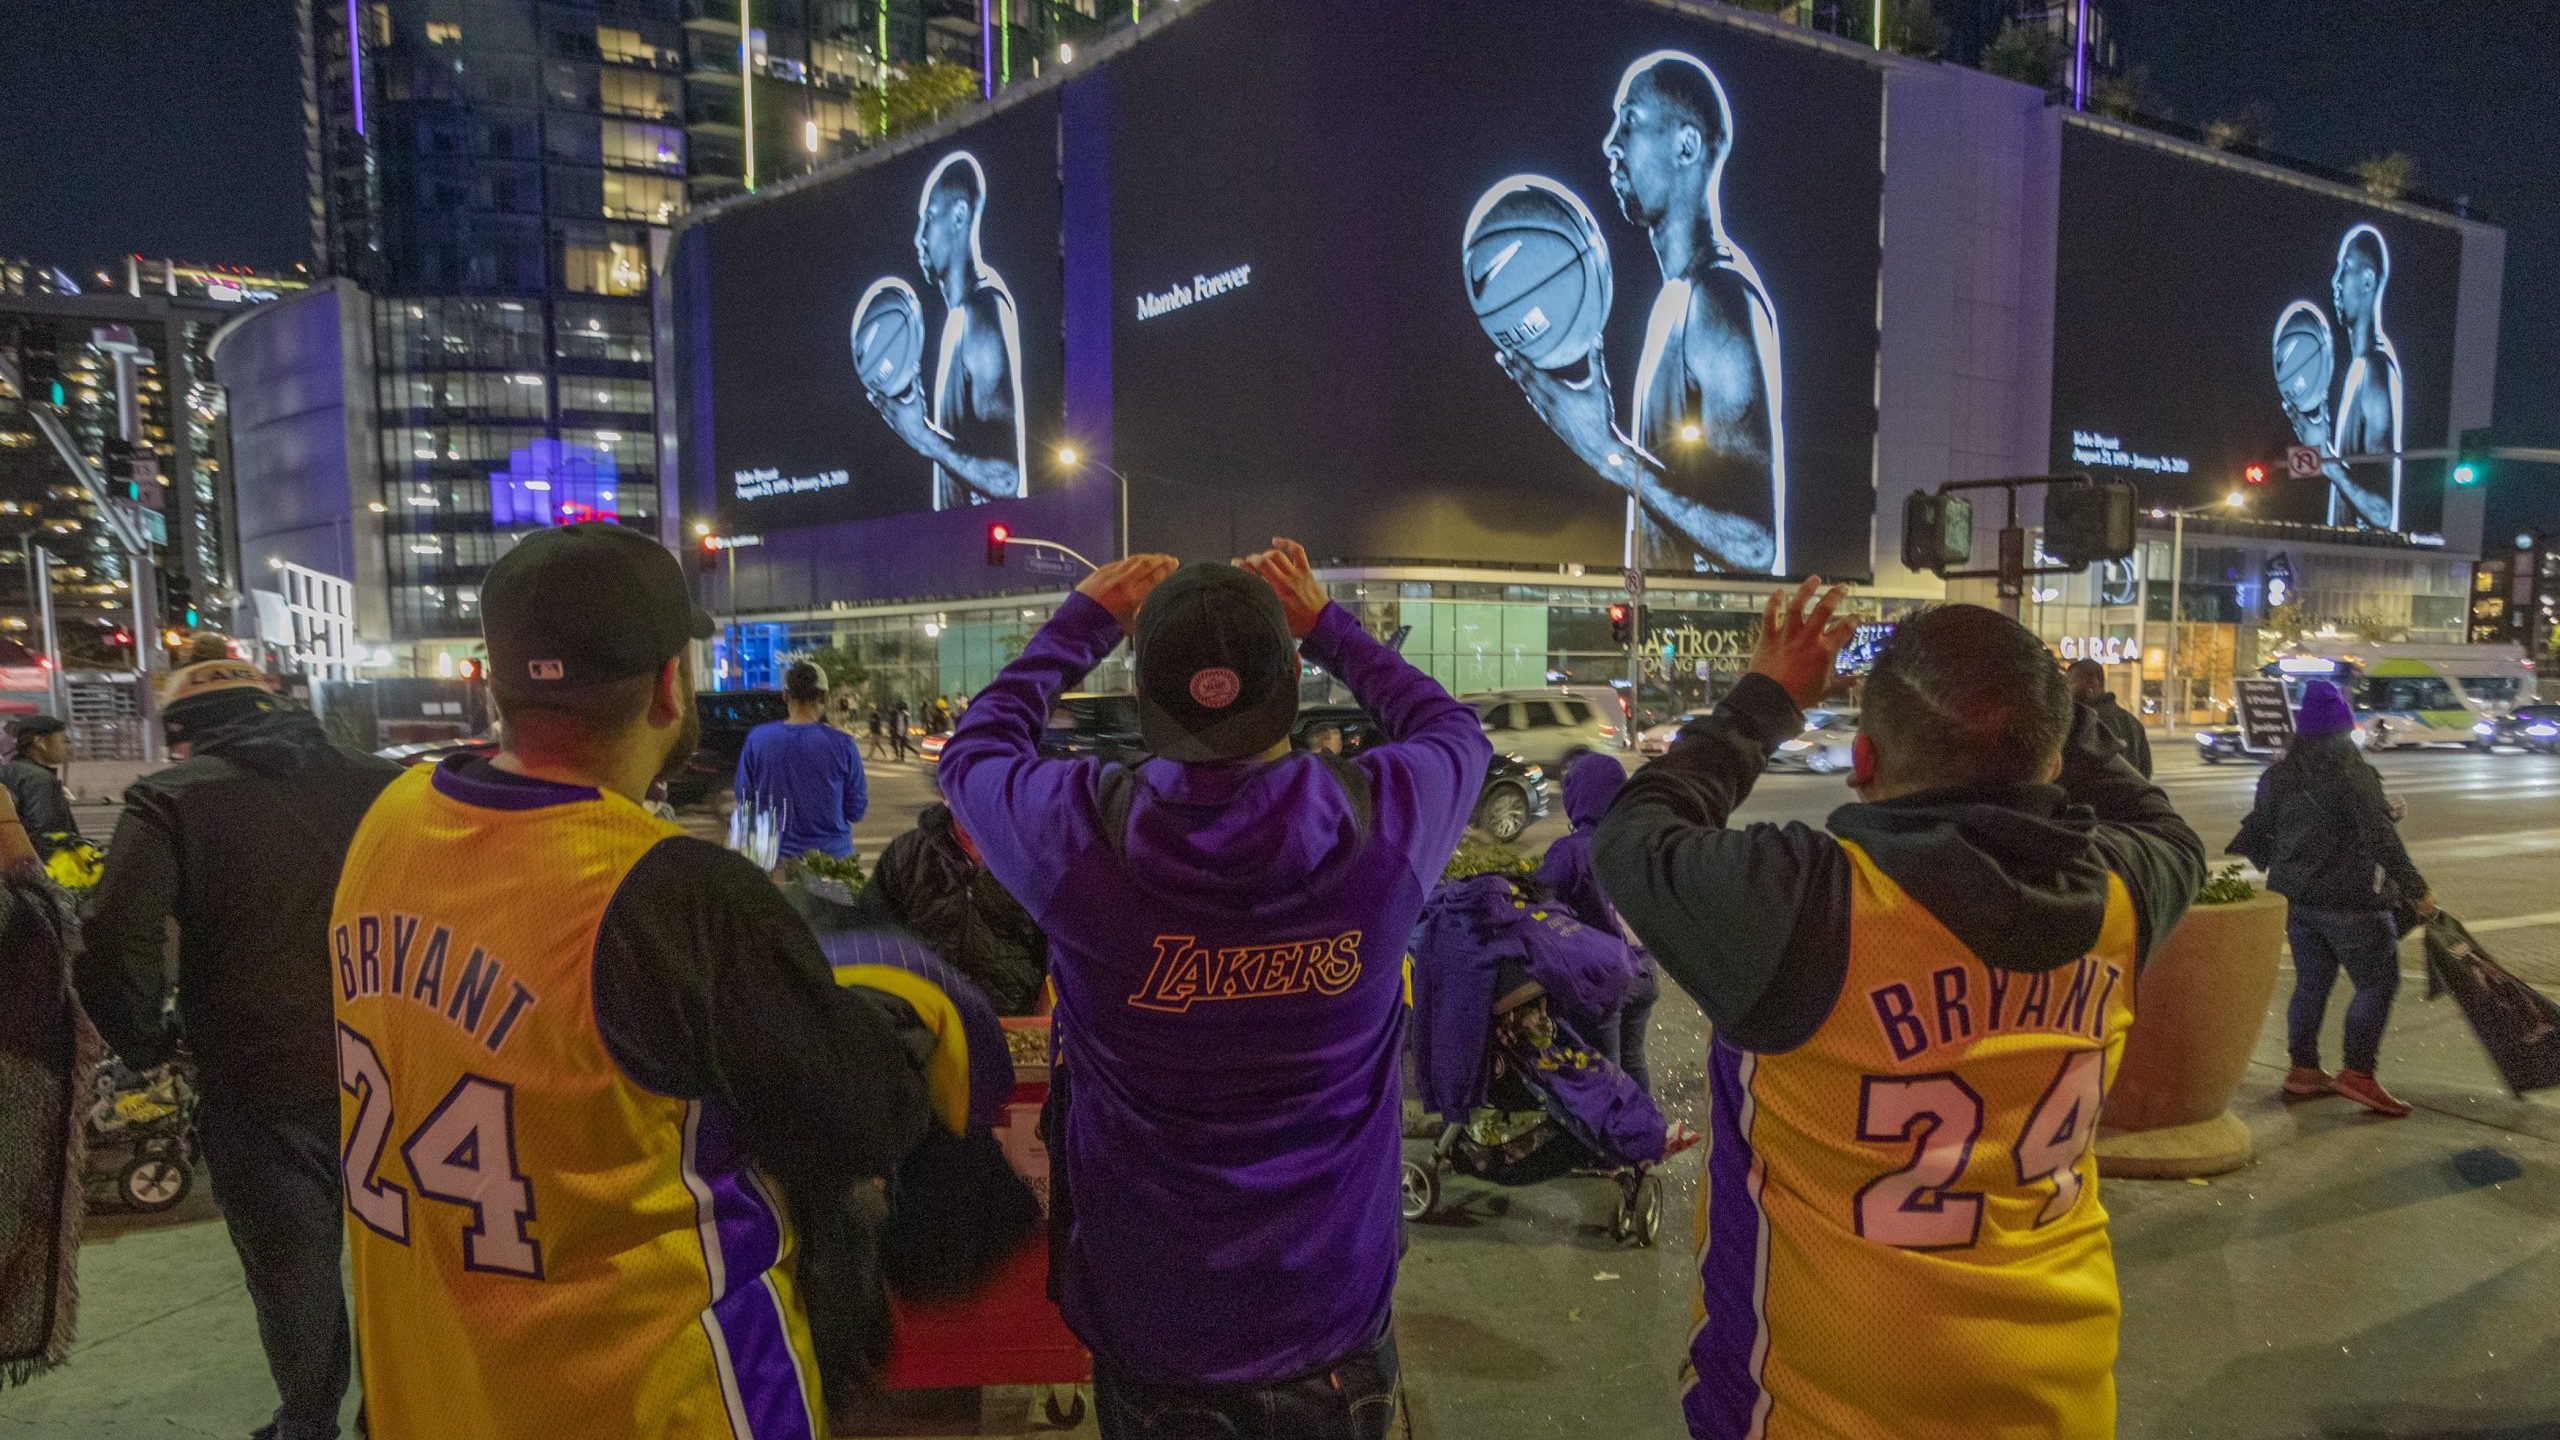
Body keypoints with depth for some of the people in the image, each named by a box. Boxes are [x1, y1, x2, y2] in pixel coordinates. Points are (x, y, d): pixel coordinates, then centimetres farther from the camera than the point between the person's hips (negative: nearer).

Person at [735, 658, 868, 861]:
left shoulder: (757, 739, -5)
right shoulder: (841, 743, -10)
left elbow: (745, 801, 5)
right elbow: (855, 811, -1)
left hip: (774, 856, 2)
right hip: (831, 857, -1)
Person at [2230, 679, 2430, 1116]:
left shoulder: (2280, 773, 7)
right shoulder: (2352, 775, -14)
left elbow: (2257, 829, 12)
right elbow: (2381, 839, -18)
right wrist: (2415, 890, -13)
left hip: (2296, 895, 7)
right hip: (2350, 899, -7)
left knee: (2311, 981, 15)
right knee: (2378, 980, 3)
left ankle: (2303, 1069, 18)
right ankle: (2357, 1072, -2)